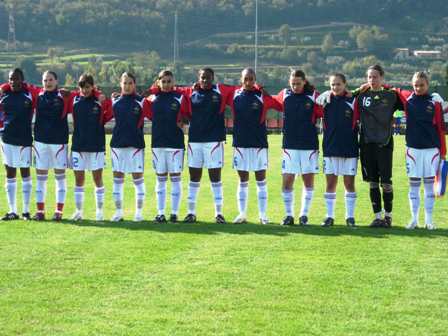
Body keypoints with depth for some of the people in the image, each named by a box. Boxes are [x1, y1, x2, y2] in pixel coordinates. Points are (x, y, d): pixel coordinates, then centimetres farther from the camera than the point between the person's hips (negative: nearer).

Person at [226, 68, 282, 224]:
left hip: (259, 143, -2)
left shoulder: (262, 96, -4)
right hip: (240, 143, 2)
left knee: (261, 180, 4)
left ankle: (263, 215, 9)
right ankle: (242, 214, 15)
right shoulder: (234, 95, 1)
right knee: (243, 180, 9)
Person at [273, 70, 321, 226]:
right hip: (290, 146, 1)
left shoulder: (313, 96, -4)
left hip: (309, 145, -1)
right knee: (287, 181, -2)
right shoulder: (285, 95, 3)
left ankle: (304, 214, 18)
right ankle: (289, 214, 9)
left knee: (309, 181, 6)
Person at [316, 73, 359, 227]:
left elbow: (361, 121, 1)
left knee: (349, 183, 3)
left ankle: (350, 217, 10)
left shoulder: (353, 101, -2)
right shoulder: (325, 101, 5)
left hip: (349, 149, -2)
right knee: (330, 183, 4)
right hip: (330, 149, 2)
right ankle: (329, 216, 10)